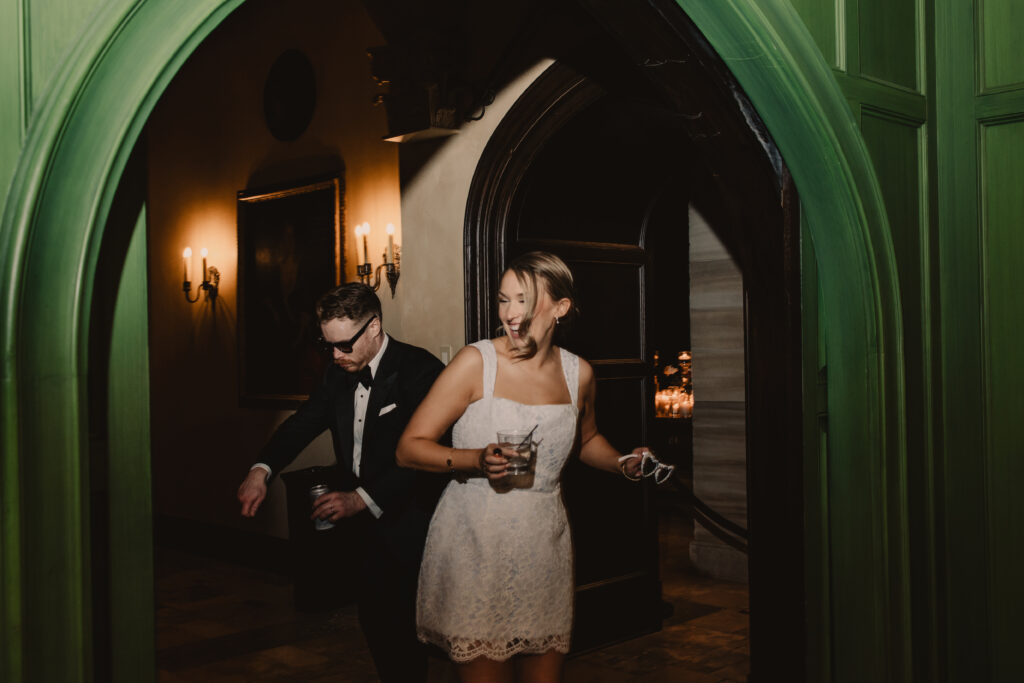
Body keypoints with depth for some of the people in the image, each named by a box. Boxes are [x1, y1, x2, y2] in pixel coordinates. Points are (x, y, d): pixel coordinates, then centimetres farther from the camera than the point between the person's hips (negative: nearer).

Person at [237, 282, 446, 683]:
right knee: (372, 616, 16)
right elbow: (305, 421, 2)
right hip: (367, 526, 7)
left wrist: (361, 499, -29)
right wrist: (262, 470, -16)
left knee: (401, 629, 0)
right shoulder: (340, 373, 5)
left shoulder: (420, 371, -19)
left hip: (406, 525, -7)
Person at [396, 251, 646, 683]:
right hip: (475, 545, -4)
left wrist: (622, 464, 4)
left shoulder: (578, 373, 4)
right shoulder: (477, 362, -9)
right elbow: (409, 448, -9)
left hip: (543, 546, 4)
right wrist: (477, 460, -25)